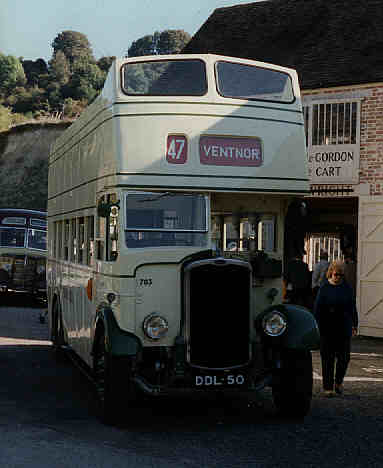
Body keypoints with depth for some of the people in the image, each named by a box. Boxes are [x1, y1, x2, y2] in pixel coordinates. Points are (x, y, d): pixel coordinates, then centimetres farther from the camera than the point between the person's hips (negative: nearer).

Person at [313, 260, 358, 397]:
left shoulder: (347, 288, 5)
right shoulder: (324, 288, -1)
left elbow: (352, 307, 12)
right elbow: (317, 309, 0)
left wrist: (354, 324, 11)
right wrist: (316, 326, -4)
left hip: (344, 329, 2)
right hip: (327, 329, -2)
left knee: (344, 357, 1)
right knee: (328, 359, 3)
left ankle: (339, 381, 24)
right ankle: (328, 387, 11)